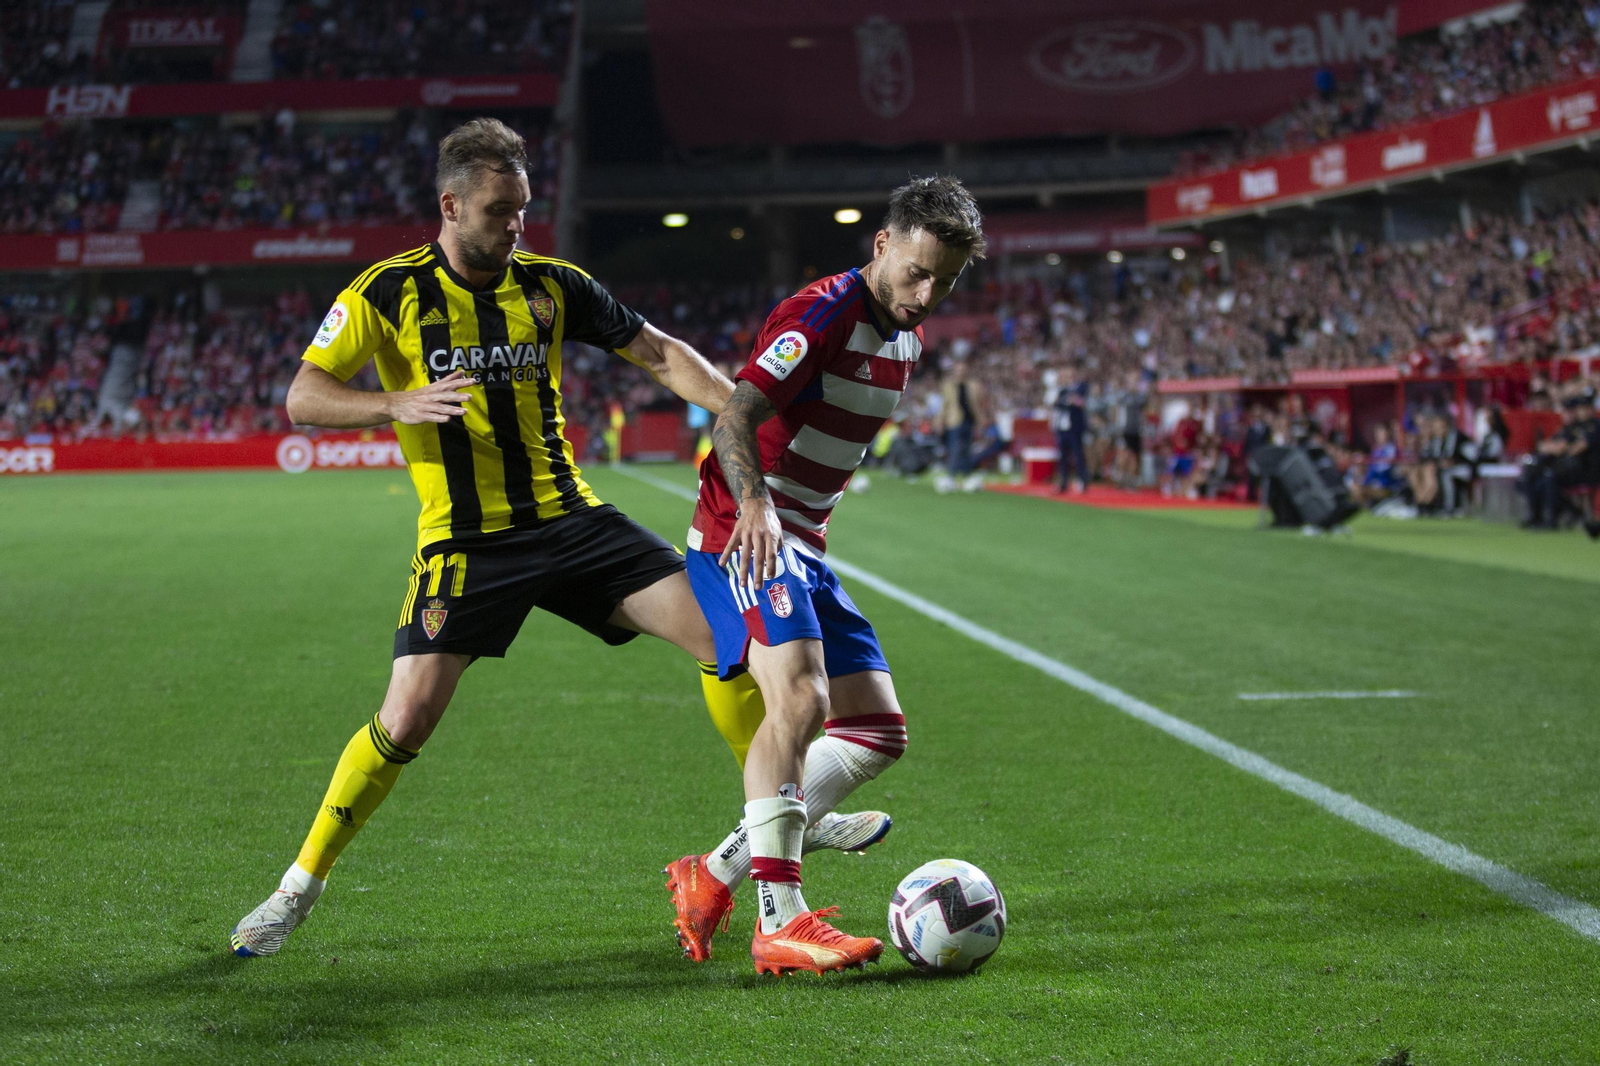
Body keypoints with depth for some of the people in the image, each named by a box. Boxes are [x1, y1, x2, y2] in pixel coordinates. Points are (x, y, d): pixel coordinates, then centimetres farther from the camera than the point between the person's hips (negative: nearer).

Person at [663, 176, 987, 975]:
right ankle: (780, 923, -29)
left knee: (878, 732, 6)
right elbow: (734, 419, -27)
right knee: (800, 699, -29)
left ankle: (715, 876, 8)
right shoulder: (823, 314, -15)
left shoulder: (907, 335, 13)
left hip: (802, 549, 9)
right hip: (747, 540, -9)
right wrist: (754, 505, -44)